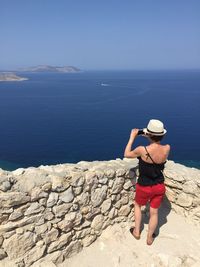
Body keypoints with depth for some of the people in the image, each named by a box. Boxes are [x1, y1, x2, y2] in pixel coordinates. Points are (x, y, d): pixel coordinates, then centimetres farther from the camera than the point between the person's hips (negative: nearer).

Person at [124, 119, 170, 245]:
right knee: (154, 212, 21)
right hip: (159, 187, 3)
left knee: (138, 205, 28)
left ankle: (137, 231, 39)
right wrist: (151, 137, 7)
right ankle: (150, 237, 40)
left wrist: (132, 137, -3)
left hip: (144, 187, -3)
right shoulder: (167, 149, -18)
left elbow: (126, 154, -8)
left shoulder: (142, 150, -29)